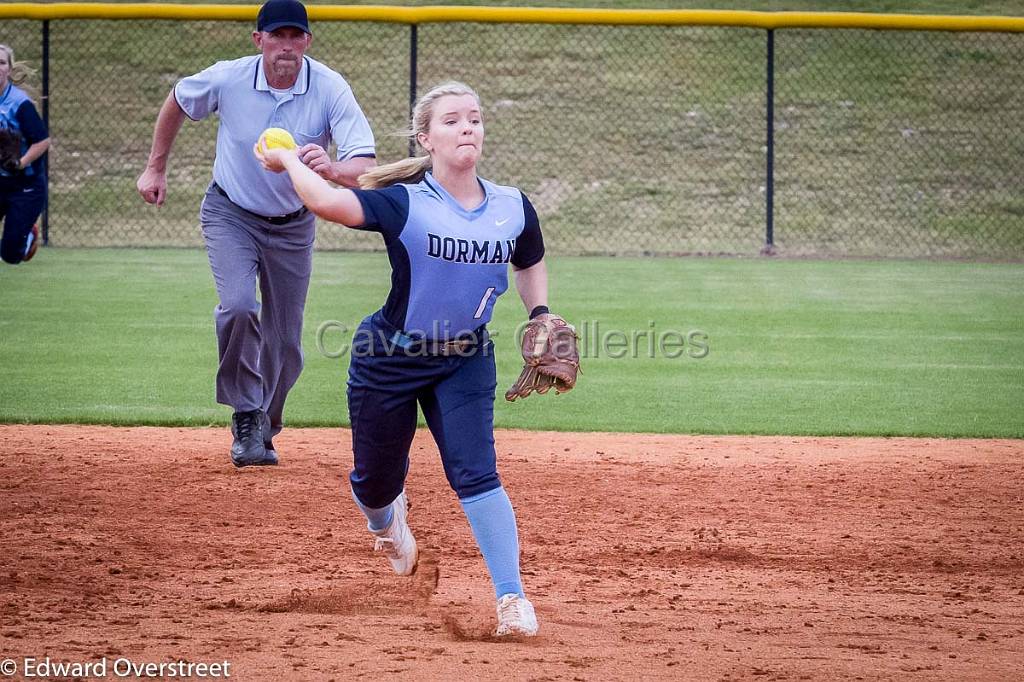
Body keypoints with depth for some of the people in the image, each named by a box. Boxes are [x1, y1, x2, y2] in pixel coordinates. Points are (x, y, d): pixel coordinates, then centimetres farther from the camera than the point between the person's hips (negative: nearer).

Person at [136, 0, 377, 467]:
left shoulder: (330, 89, -24)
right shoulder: (227, 79, -20)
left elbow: (365, 167, -34)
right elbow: (176, 102, 3)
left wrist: (332, 169, -56)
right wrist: (155, 169, 6)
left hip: (292, 224, 1)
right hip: (231, 214, -1)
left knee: (284, 344, 8)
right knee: (238, 306, -27)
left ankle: (264, 430, 31)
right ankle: (247, 416, -10)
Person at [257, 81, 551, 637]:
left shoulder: (513, 208, -7)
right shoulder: (405, 204, -21)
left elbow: (530, 264, 15)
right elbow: (326, 201, -37)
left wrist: (539, 315, 0)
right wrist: (289, 160, -22)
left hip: (465, 361, 1)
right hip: (390, 360, -1)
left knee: (476, 473, -17)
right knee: (375, 480, 14)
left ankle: (511, 596, -14)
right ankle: (386, 520, 53)